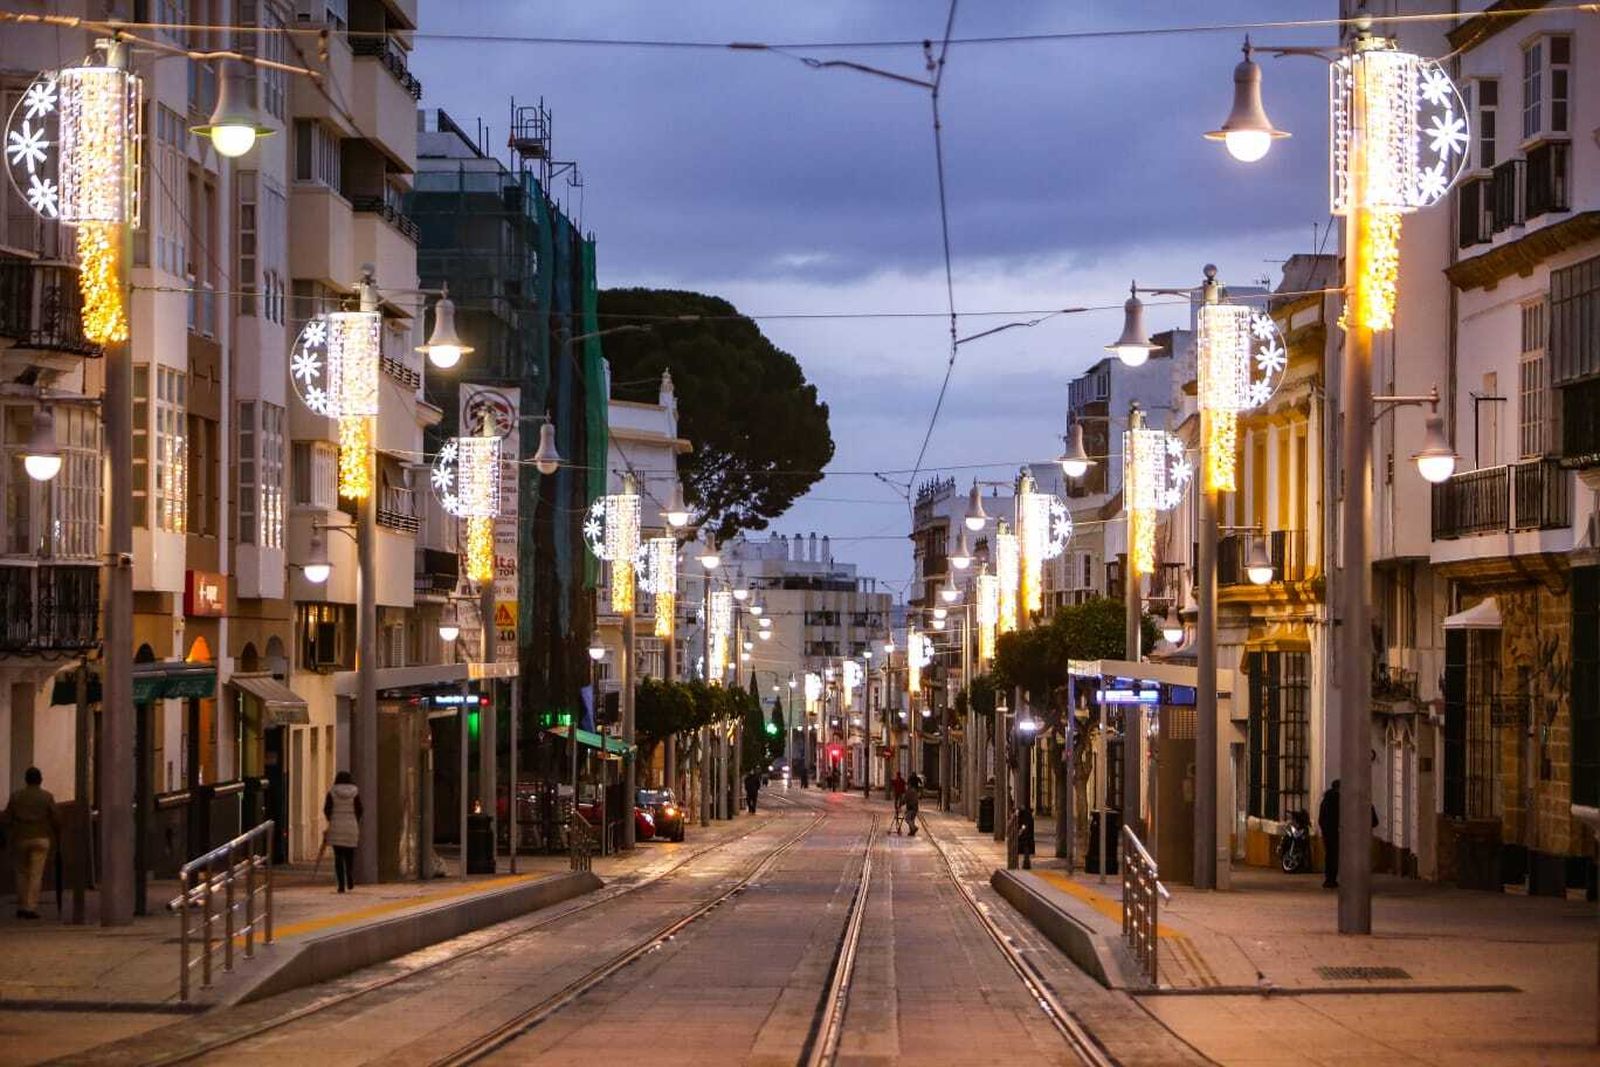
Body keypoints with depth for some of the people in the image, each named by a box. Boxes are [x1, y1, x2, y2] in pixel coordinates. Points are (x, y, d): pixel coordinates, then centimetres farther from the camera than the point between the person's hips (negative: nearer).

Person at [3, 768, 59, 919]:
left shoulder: (16, 796, 3)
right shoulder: (46, 796, -1)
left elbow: (7, 819, 1)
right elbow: (56, 818, -2)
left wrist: (11, 835, 12)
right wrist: (57, 836, 12)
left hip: (20, 839, 2)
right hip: (41, 839, -2)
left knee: (22, 873, 14)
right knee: (36, 875, -2)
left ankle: (21, 907, 14)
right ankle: (31, 908, -9)